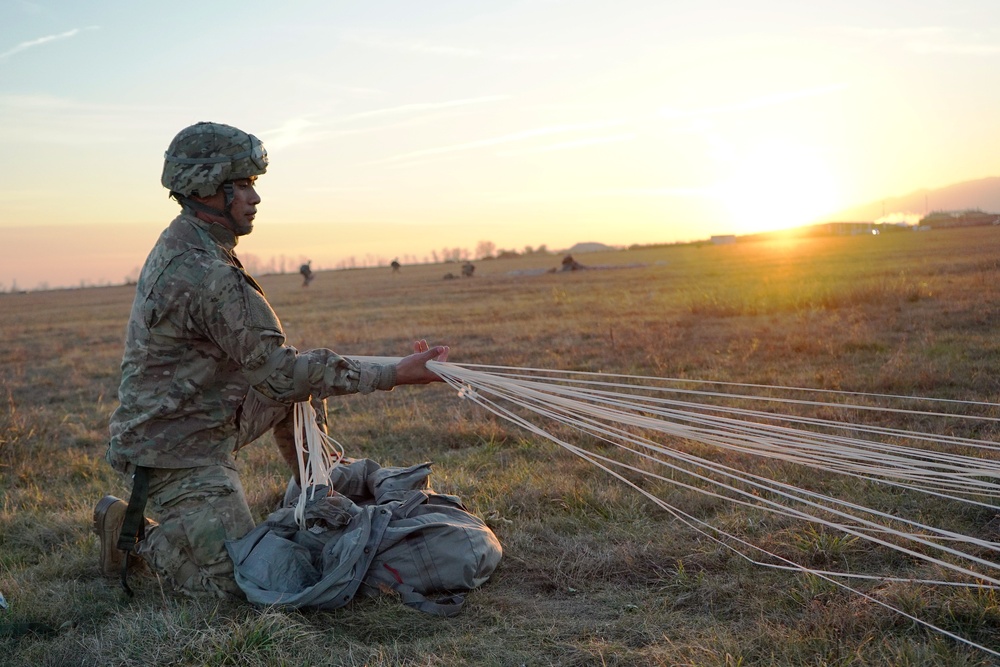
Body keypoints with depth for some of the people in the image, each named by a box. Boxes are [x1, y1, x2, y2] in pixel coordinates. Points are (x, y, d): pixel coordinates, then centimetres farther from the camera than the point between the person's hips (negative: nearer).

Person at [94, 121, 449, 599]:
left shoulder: (178, 243, 4)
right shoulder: (207, 275, -28)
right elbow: (279, 375, -26)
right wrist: (394, 375, -24)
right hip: (175, 451, -10)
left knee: (301, 380, 12)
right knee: (236, 582, -12)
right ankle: (132, 533, 6)